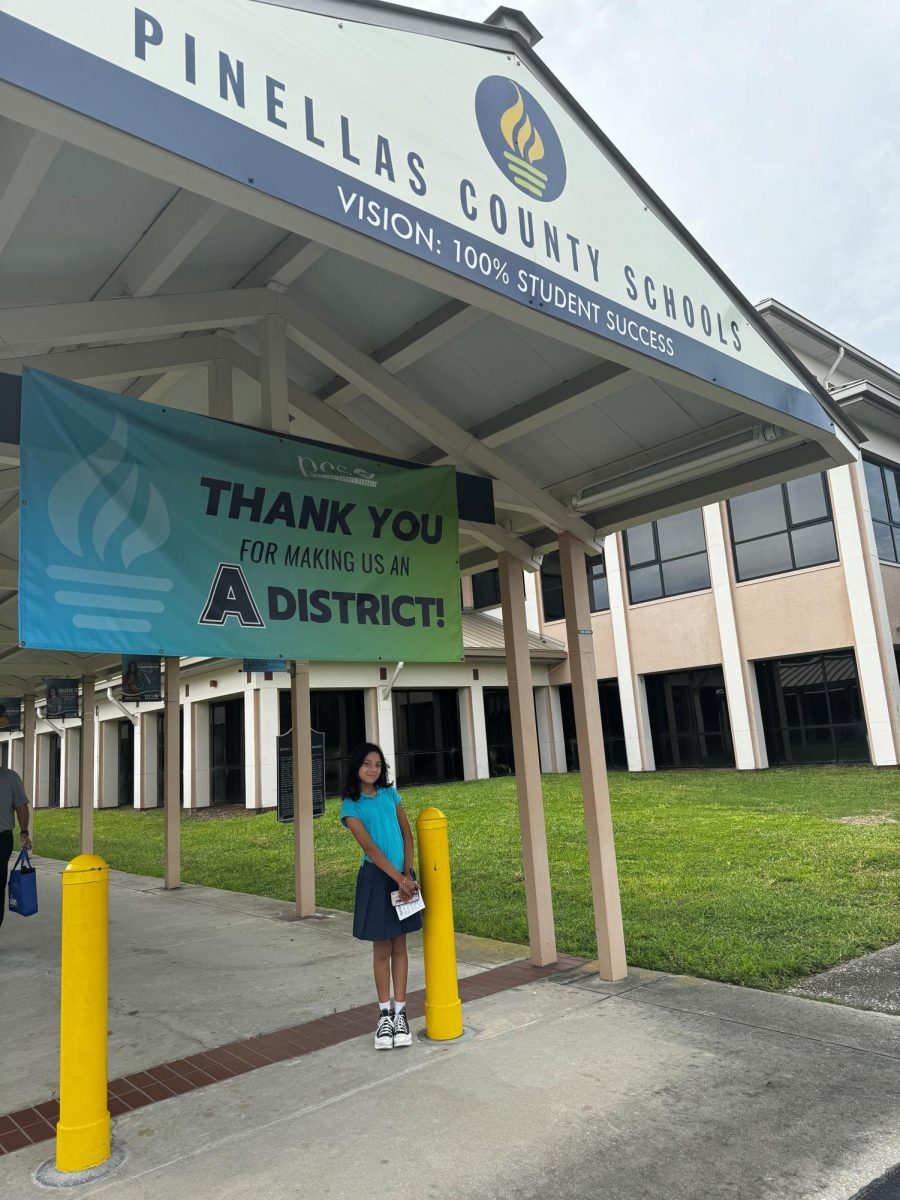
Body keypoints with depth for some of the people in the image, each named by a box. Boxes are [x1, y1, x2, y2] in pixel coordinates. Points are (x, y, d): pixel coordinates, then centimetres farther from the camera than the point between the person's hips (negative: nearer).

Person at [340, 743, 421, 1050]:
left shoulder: (390, 794, 6)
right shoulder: (351, 806, -7)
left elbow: (407, 834, 5)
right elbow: (370, 847, -13)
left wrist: (408, 874, -6)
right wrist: (399, 878, -17)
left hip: (403, 877, 3)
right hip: (377, 878, -3)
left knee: (399, 946, 10)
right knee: (382, 949, 6)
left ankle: (400, 1012, 20)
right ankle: (385, 1015, 19)